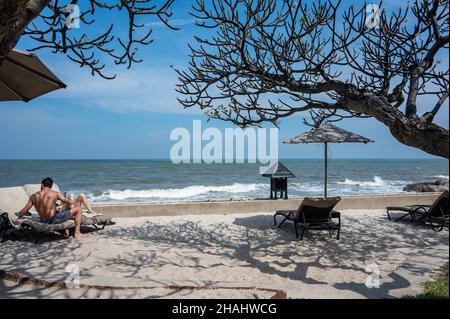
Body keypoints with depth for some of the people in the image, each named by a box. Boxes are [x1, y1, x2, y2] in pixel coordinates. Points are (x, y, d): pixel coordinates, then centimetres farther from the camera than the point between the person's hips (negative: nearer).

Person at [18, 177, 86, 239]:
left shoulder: (33, 196, 3)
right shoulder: (55, 194, -9)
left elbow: (24, 210, 8)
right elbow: (70, 202, -4)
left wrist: (19, 215, 29)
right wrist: (76, 203, 18)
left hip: (44, 221, 7)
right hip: (54, 219, -6)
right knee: (78, 209, 3)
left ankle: (65, 231, 36)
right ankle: (77, 233, -3)